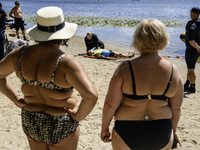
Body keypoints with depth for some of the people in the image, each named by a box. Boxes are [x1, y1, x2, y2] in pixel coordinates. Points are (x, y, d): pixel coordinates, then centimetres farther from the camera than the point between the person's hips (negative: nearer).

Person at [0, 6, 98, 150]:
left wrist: (16, 99, 6)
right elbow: (91, 96, -36)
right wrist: (78, 117, -18)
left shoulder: (20, 54, -10)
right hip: (61, 127, -5)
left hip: (31, 122, 5)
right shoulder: (66, 62, -27)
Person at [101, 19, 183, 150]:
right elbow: (176, 108, 2)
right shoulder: (174, 71, -7)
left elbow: (111, 104, -12)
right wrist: (173, 130, 18)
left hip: (127, 135, -2)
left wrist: (104, 128, 3)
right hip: (162, 139, 3)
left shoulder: (125, 69, -16)